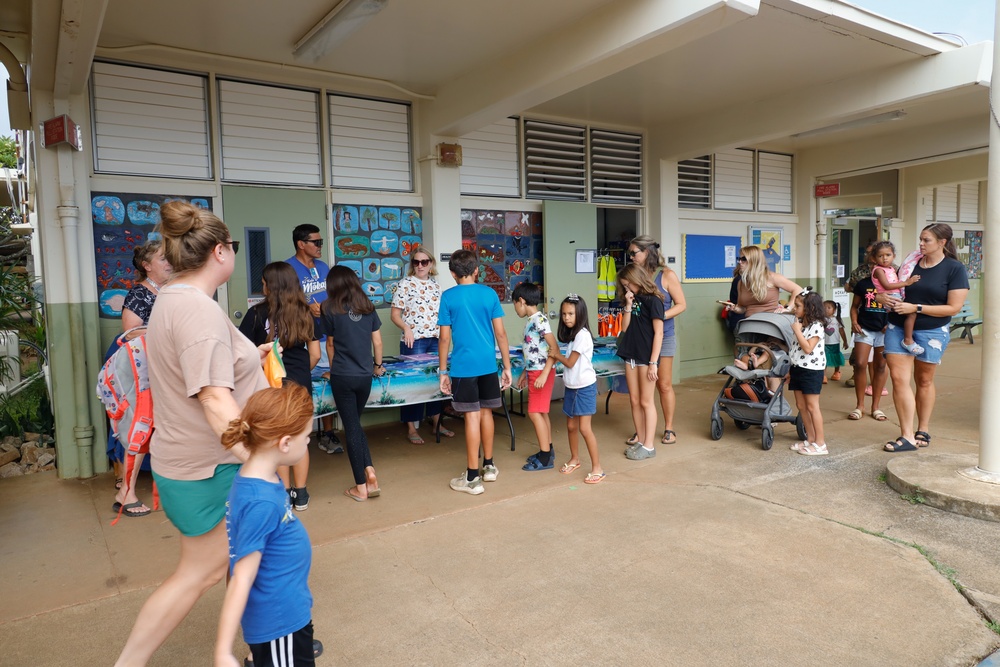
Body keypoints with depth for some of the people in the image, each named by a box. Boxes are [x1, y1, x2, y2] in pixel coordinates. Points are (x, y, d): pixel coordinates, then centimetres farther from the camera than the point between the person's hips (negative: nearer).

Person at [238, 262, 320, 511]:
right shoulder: (305, 313, 2)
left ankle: (285, 495, 19)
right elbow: (315, 354, 4)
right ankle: (301, 495, 21)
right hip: (301, 384, 3)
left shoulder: (257, 313, -9)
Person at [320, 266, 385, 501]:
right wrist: (378, 365, 22)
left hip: (342, 376, -3)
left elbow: (330, 344, 8)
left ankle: (361, 487, 9)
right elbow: (377, 342, 6)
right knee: (355, 424, 20)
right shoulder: (367, 307, 3)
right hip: (365, 376, 3)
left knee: (351, 427, 4)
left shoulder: (331, 310, -3)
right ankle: (370, 472, 6)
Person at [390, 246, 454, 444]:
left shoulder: (435, 285, 12)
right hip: (413, 341, -5)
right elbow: (395, 314, -5)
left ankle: (436, 423, 24)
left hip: (436, 340, 5)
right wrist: (406, 328, -22)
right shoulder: (405, 284, -3)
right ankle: (411, 428, 9)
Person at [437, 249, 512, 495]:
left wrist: (443, 371, 3)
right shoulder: (489, 293, 2)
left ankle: (472, 478, 6)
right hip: (488, 364, 3)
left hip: (464, 366, -3)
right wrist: (507, 367, 7)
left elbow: (445, 337, -4)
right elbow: (500, 333, 1)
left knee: (472, 417, -1)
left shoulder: (448, 297, -4)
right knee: (486, 412, 16)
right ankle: (489, 466, 29)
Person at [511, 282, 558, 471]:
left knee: (535, 413, -7)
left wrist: (544, 374, -25)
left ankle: (545, 458, -1)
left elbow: (554, 348, -21)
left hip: (541, 372, -9)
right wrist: (525, 373, 24)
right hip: (534, 372, 9)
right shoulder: (531, 321, 12)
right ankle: (547, 451, 24)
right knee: (541, 412, 14)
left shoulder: (539, 319, -17)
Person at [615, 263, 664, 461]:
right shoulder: (632, 300, 12)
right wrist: (628, 306, -3)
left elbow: (658, 333, -12)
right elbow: (625, 328, 8)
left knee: (646, 401, 0)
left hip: (647, 358, -7)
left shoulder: (652, 300, -9)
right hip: (631, 356, 7)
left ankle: (649, 446, 8)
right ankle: (640, 440, 19)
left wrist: (653, 362, -16)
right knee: (634, 401, 10)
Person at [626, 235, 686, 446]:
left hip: (663, 336, -3)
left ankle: (669, 428, 20)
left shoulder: (667, 275, -6)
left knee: (664, 385, 6)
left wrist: (660, 316, -18)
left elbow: (681, 304, -5)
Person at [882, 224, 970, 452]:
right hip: (898, 328, 3)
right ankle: (907, 436, -5)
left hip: (932, 332, -3)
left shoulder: (955, 269, -6)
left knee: (924, 380, 12)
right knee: (899, 378, -8)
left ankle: (923, 430, 28)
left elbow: (953, 307, -11)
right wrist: (886, 298, -6)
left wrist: (916, 308, -19)